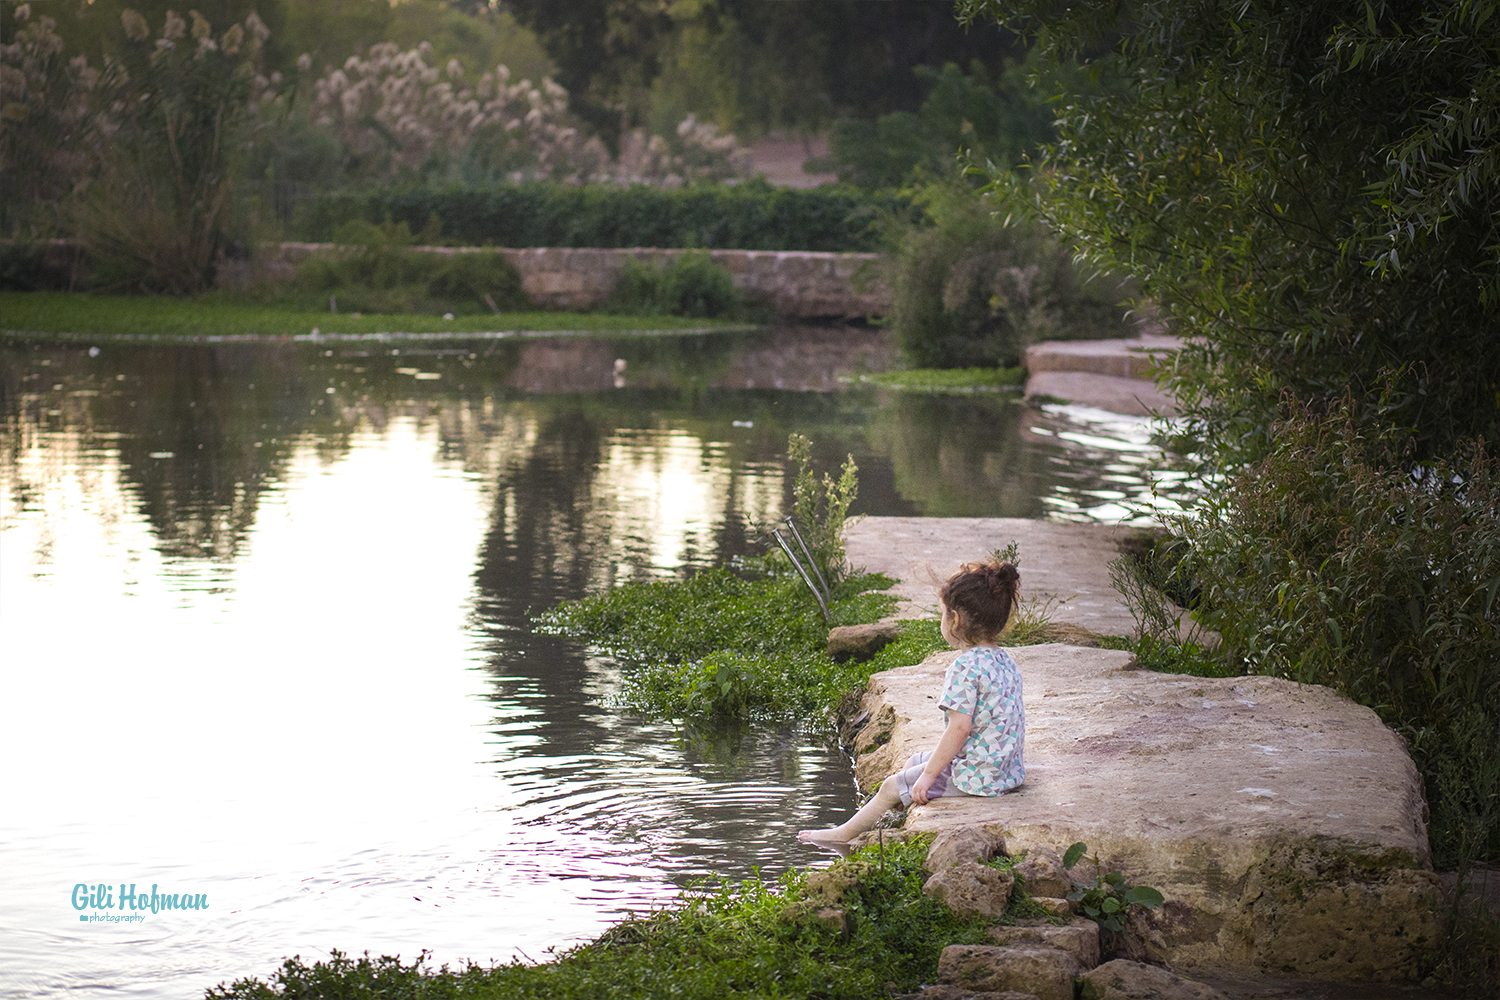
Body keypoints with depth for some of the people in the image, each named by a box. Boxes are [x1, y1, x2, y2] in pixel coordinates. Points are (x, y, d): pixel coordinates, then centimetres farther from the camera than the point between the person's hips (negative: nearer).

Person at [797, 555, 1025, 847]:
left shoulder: (965, 666, -22)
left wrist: (929, 775, -17)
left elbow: (960, 727, -26)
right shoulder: (1005, 661, 6)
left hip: (973, 777, -10)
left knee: (892, 787, 7)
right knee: (914, 761, 28)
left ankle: (845, 834, 26)